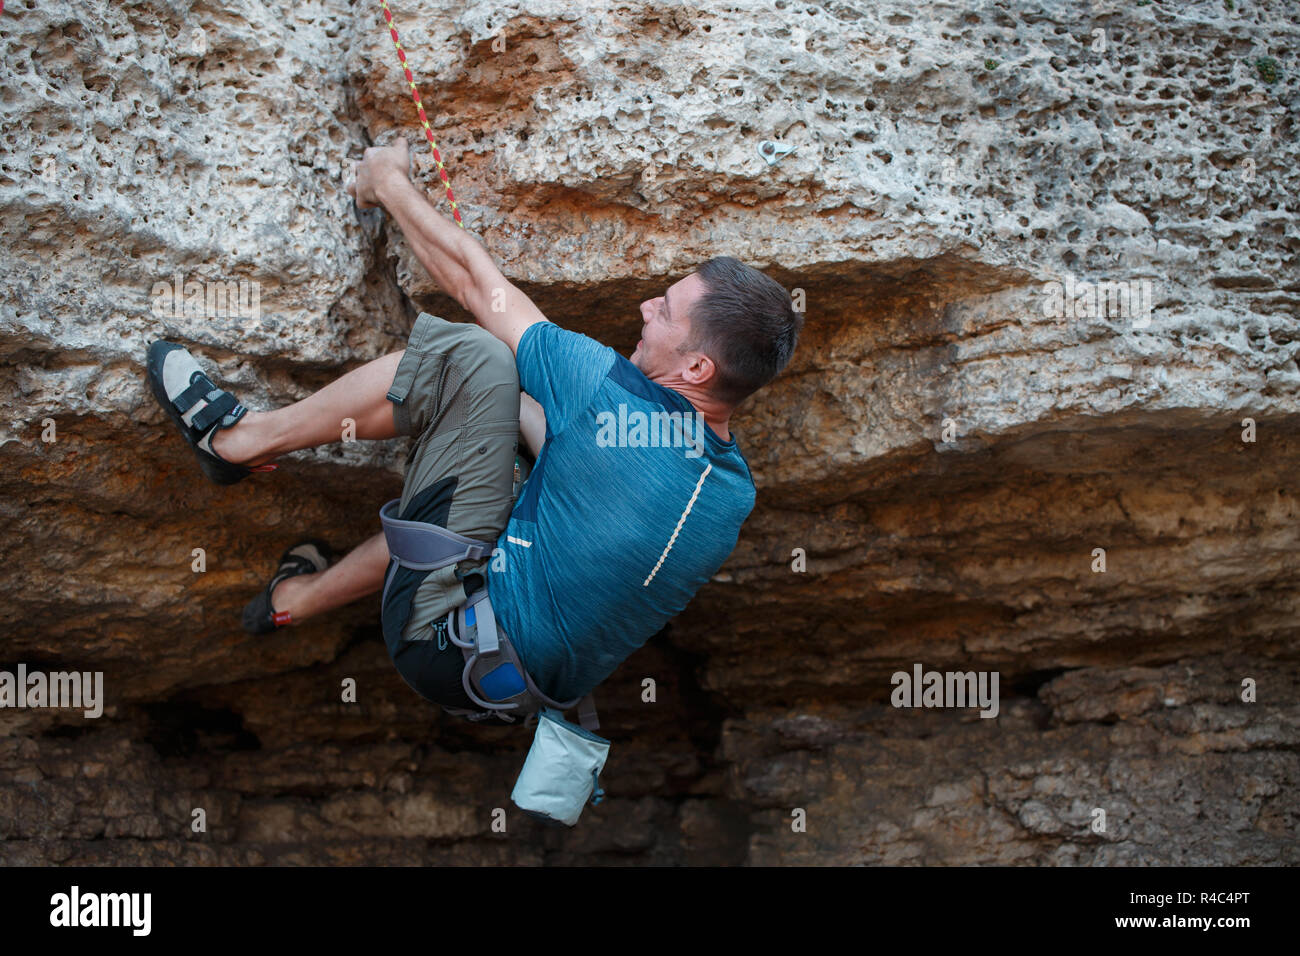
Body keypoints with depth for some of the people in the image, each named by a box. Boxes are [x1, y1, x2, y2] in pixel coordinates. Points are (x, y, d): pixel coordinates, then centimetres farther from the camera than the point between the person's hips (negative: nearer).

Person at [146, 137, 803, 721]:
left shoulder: (614, 394, -20)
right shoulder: (735, 492, -1)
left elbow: (471, 279, -6)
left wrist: (389, 181, 9)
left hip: (454, 652, -8)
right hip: (545, 681, 8)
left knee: (467, 355, -11)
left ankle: (243, 439, 3)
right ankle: (301, 597, 31)